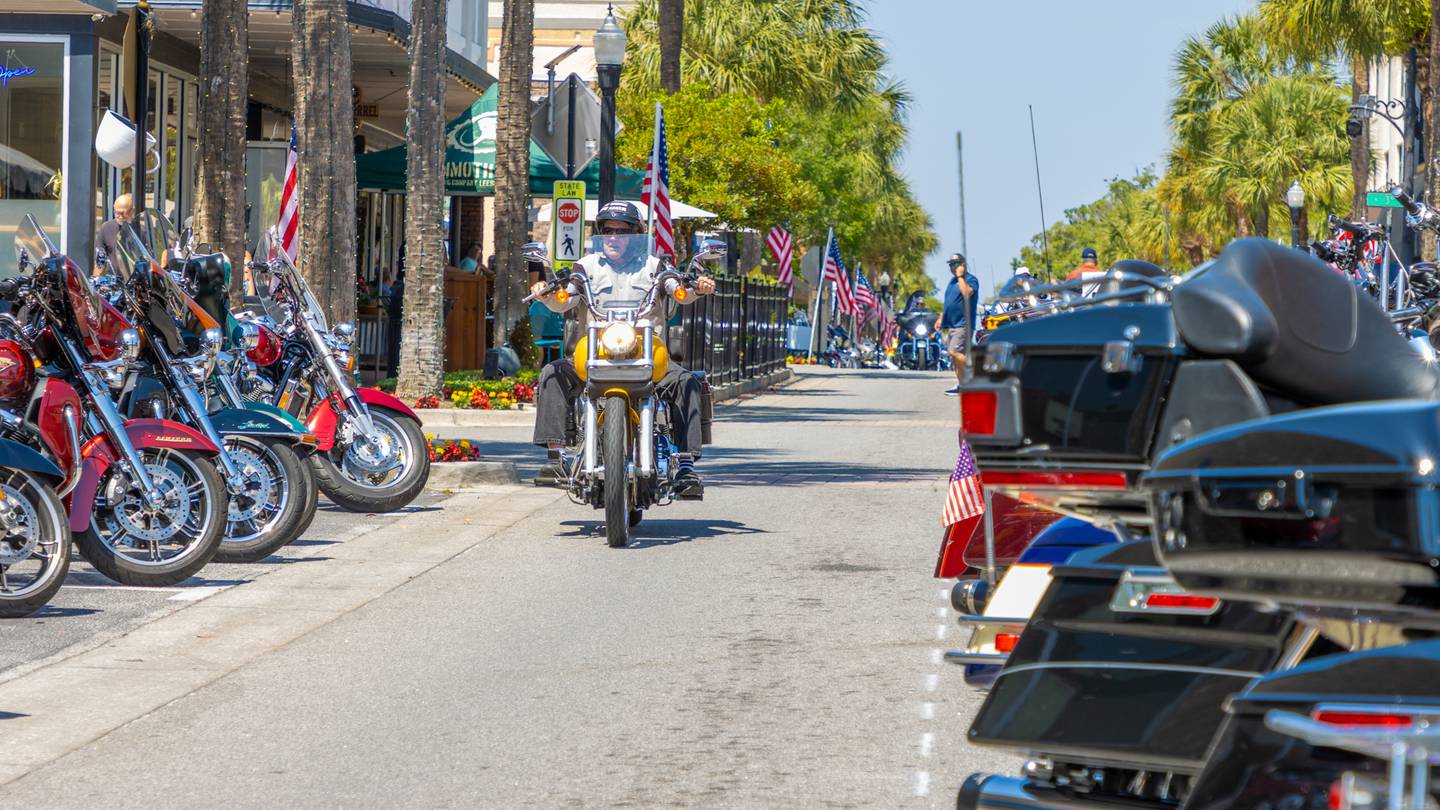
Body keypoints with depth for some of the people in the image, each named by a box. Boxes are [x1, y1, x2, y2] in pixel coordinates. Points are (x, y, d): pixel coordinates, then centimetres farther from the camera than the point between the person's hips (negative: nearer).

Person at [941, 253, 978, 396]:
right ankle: (961, 385, 12)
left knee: (955, 352, -22)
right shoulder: (952, 281, 20)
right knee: (953, 354, 8)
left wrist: (960, 276, -18)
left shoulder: (971, 279, -6)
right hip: (950, 324, 9)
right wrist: (941, 318, 24)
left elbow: (967, 292, -27)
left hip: (962, 324, -9)